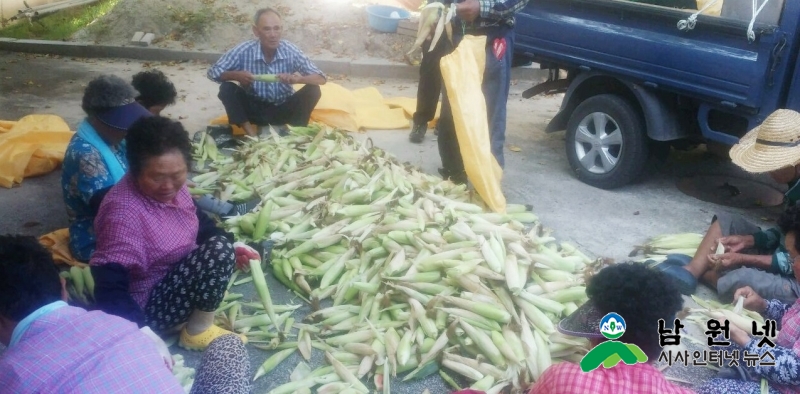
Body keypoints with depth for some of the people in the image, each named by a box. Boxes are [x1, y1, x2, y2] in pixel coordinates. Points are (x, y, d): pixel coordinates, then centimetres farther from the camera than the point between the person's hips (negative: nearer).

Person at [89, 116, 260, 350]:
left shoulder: (172, 187, -7)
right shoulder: (124, 213, -32)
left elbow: (197, 220, 13)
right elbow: (109, 287, -35)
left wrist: (231, 246, 0)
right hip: (148, 307, -9)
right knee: (219, 250, -24)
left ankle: (193, 313, 8)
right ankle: (199, 331, -4)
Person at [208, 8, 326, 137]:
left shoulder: (290, 50, -15)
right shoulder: (244, 50, -16)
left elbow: (320, 79, -15)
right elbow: (213, 72, -9)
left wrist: (297, 79, -36)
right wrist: (236, 75, -30)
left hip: (283, 110, 0)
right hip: (254, 109, 1)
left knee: (312, 90, -23)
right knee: (226, 88, -24)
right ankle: (253, 135, -24)